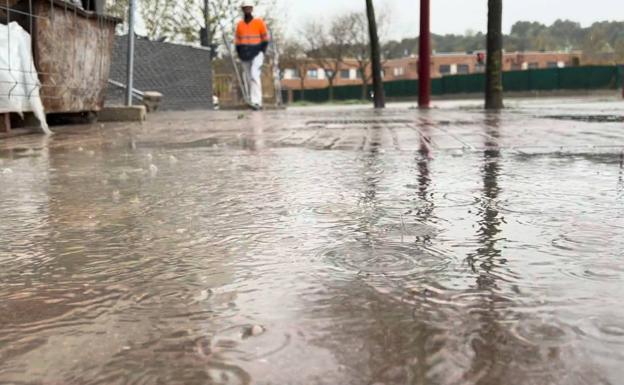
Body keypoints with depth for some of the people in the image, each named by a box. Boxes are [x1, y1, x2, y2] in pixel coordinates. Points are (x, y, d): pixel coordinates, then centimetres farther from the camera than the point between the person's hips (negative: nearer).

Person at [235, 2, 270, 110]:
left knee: (254, 75, -23)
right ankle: (256, 102, 14)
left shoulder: (259, 22, 0)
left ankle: (256, 101, -27)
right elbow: (238, 42, 16)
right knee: (248, 79, 5)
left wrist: (262, 53, -8)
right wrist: (240, 54, 3)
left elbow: (265, 39, 1)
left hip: (257, 53, -5)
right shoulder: (239, 24, 11)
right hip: (245, 56, 5)